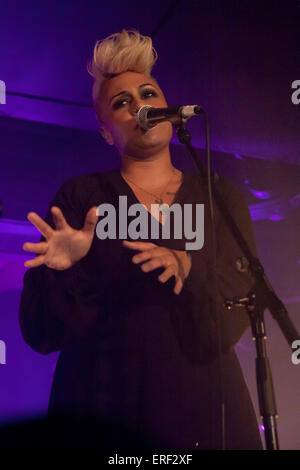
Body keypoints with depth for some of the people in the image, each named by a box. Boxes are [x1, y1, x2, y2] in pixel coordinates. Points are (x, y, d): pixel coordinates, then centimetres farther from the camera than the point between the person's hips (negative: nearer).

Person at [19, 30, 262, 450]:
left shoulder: (221, 197, 7)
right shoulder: (81, 197, 1)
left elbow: (238, 314, -4)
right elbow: (41, 331, -5)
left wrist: (187, 267, -22)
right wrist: (64, 268, -24)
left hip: (205, 412, 2)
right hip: (104, 414, -1)